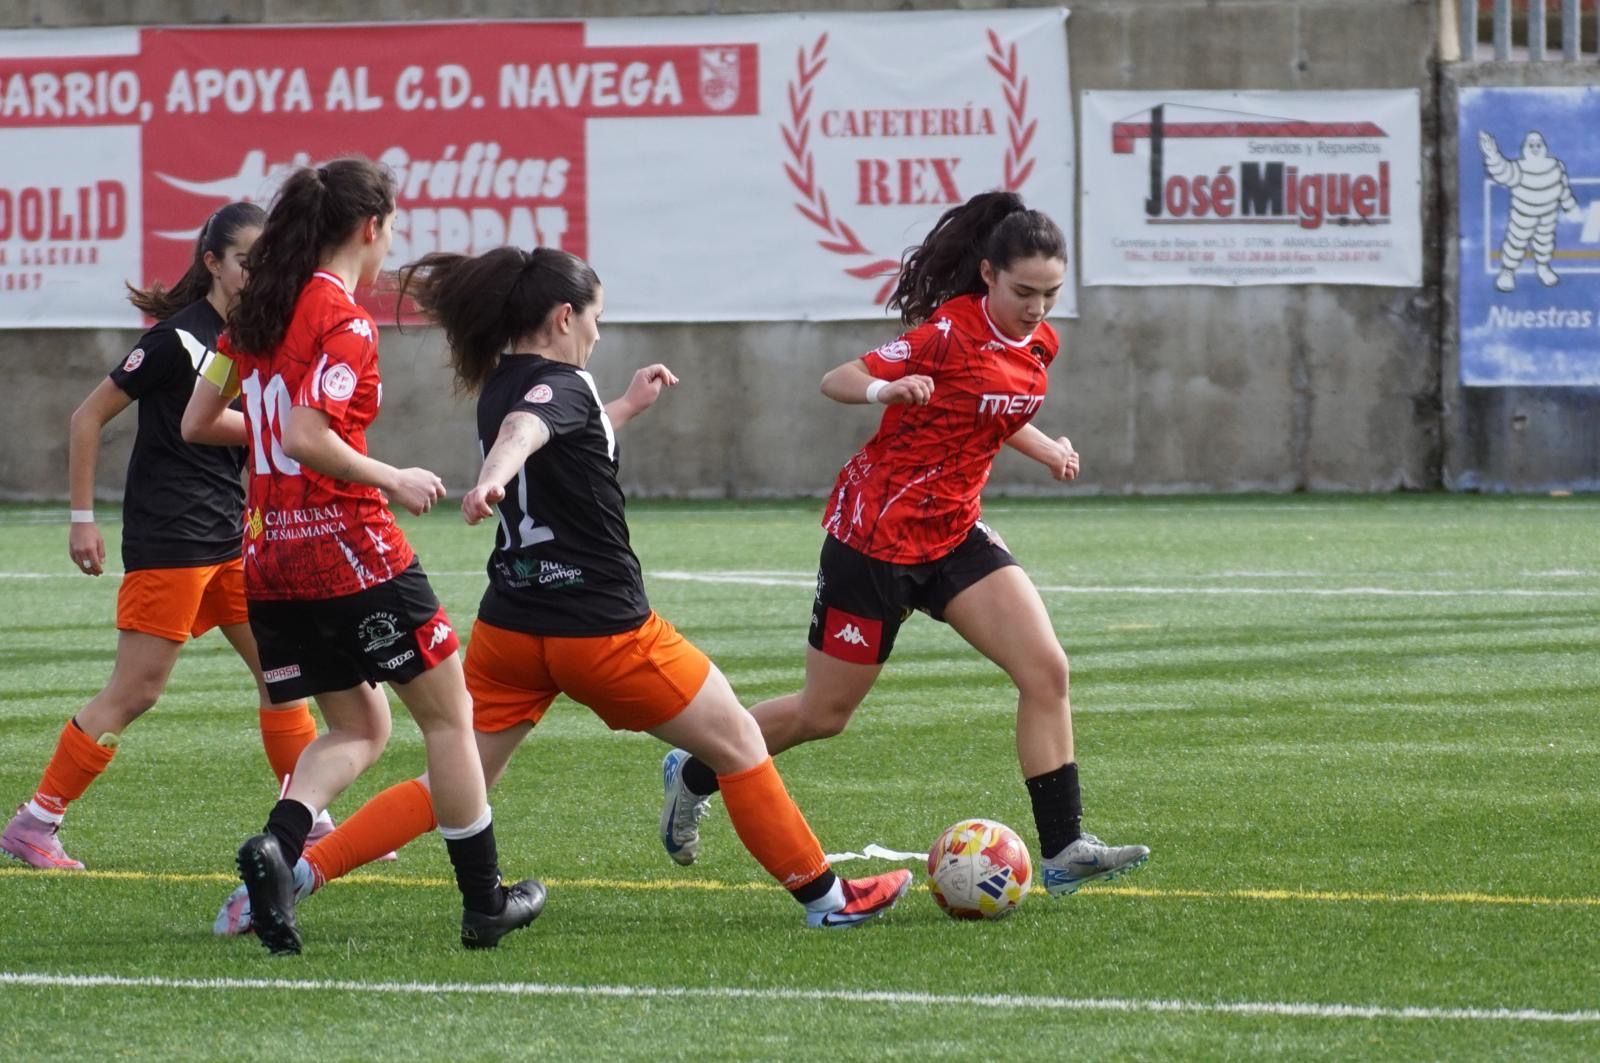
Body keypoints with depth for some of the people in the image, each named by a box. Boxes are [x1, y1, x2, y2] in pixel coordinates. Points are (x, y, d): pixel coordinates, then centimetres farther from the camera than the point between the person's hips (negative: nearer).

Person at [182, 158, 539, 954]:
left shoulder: (257, 312, 9)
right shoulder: (344, 322, -15)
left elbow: (197, 423, 12)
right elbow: (307, 440, -24)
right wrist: (394, 481, -11)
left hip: (271, 556, 8)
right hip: (350, 550, -8)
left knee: (358, 729, 17)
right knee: (447, 713, 9)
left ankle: (277, 843, -12)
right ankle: (483, 903, 13)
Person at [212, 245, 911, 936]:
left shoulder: (501, 385, 11)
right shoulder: (560, 384, -14)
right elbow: (524, 430, -38)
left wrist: (628, 406, 36)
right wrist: (493, 480, -58)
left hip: (511, 622, 8)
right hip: (602, 626, -8)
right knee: (738, 745, 9)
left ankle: (295, 872, -7)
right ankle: (824, 897, 17)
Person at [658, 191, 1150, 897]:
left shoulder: (1036, 343, 4)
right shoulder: (950, 330, -19)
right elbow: (836, 381, -17)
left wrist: (1045, 448, 9)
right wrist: (886, 389, -37)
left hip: (953, 534, 7)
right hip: (876, 537, -7)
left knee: (1046, 671, -11)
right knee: (823, 714, 5)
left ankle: (1062, 850, -9)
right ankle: (693, 777, 30)